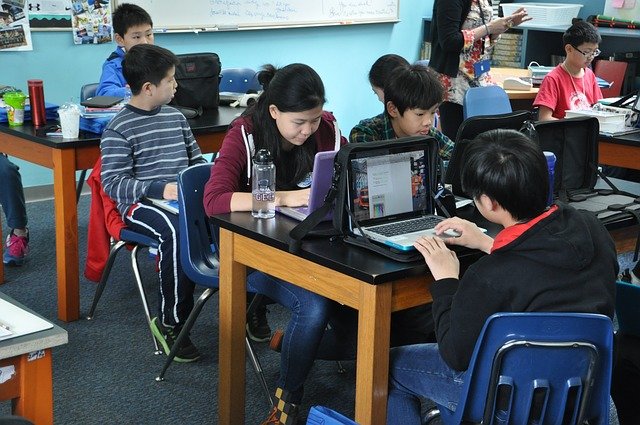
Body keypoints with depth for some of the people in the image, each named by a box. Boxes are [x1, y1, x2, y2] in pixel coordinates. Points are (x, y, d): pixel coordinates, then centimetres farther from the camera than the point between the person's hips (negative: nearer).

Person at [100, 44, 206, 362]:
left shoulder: (176, 117, 17)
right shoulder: (118, 129, -3)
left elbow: (196, 160, 25)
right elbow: (113, 183, -9)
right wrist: (159, 189, -22)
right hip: (139, 205, -5)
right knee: (178, 229, -38)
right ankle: (170, 323, -23)